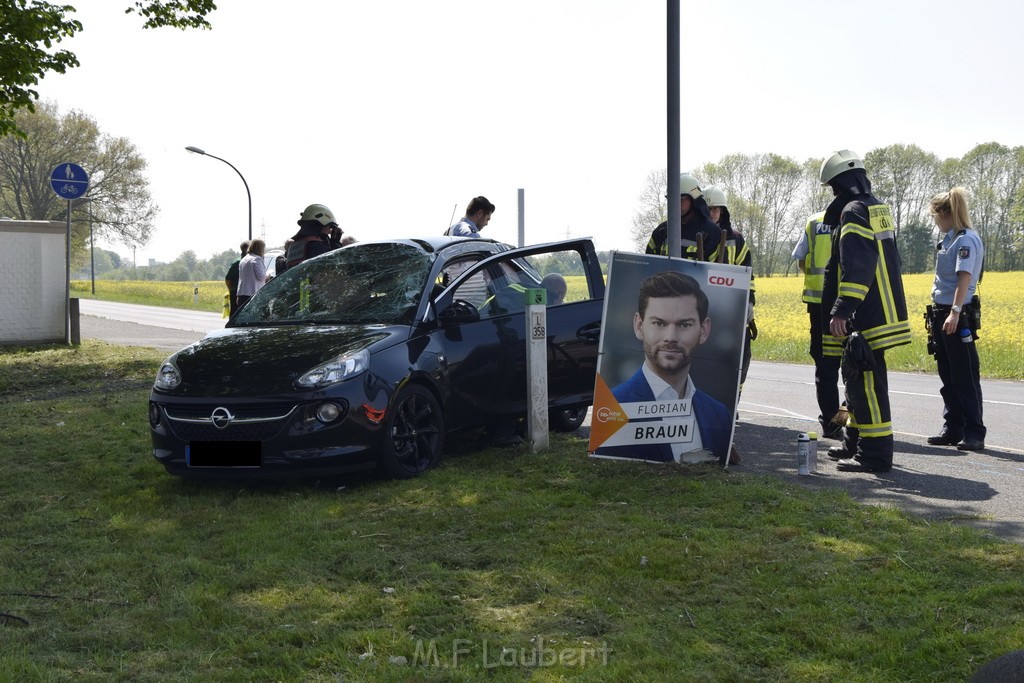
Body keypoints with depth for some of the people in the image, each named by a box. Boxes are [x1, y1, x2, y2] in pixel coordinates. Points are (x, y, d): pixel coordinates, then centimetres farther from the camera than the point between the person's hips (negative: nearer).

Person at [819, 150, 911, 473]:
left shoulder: (854, 212, -13)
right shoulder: (878, 209, 19)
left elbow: (856, 266, -25)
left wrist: (842, 310, -29)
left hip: (865, 318, -11)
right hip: (880, 311, 11)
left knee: (865, 381, -9)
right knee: (855, 377, 20)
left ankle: (875, 453, -7)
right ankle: (856, 442, 30)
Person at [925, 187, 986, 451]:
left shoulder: (967, 240, -13)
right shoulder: (948, 239, 14)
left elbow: (965, 277, -23)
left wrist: (955, 312, -33)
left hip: (958, 317, -9)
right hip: (941, 313, 9)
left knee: (964, 377, -5)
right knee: (948, 377, 13)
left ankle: (974, 434, 1)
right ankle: (953, 429, 20)